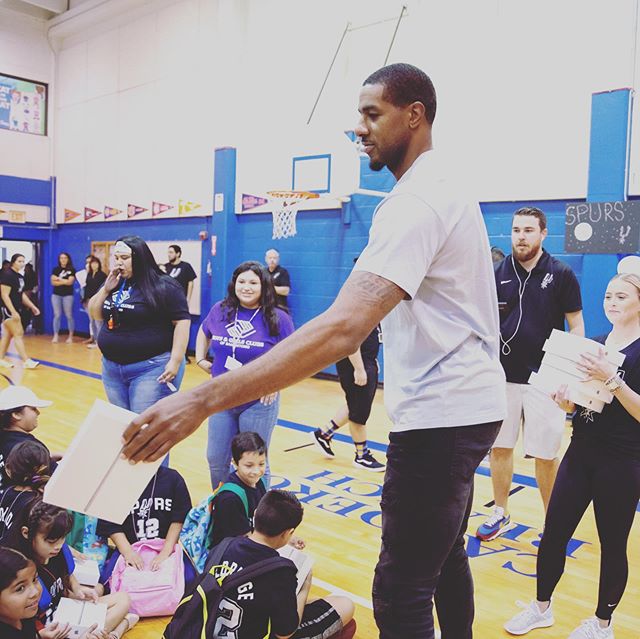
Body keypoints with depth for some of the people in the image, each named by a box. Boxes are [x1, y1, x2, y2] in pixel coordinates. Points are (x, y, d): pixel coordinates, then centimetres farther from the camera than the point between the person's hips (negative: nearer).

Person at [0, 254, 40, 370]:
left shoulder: (20, 277, 12)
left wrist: (32, 306, 15)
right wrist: (13, 312, -25)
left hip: (16, 309, 9)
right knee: (18, 334, -10)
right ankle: (26, 361, -10)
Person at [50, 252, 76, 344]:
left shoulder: (72, 270, 2)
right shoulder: (55, 269, 10)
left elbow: (70, 282, -10)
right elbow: (53, 282, -1)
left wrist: (59, 279, -3)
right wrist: (65, 281, -8)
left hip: (68, 295, -2)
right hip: (56, 295, 2)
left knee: (69, 315, 0)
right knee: (57, 315, 1)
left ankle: (70, 336, 4)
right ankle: (55, 336, 4)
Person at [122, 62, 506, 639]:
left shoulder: (417, 200, -21)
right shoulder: (444, 187, 12)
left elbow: (342, 329, -35)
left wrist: (205, 399, -38)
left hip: (441, 414, -11)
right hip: (467, 404, 11)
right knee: (444, 556, 24)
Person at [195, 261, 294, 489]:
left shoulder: (277, 318, -10)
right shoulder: (220, 310, 0)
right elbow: (204, 333, 21)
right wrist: (200, 359, 11)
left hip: (258, 403, -4)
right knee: (216, 460, 14)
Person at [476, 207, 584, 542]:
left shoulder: (562, 274, -2)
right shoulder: (497, 273, 3)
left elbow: (576, 326, 0)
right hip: (503, 376, 3)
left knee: (546, 455, 5)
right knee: (499, 447, 10)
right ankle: (500, 514, 28)